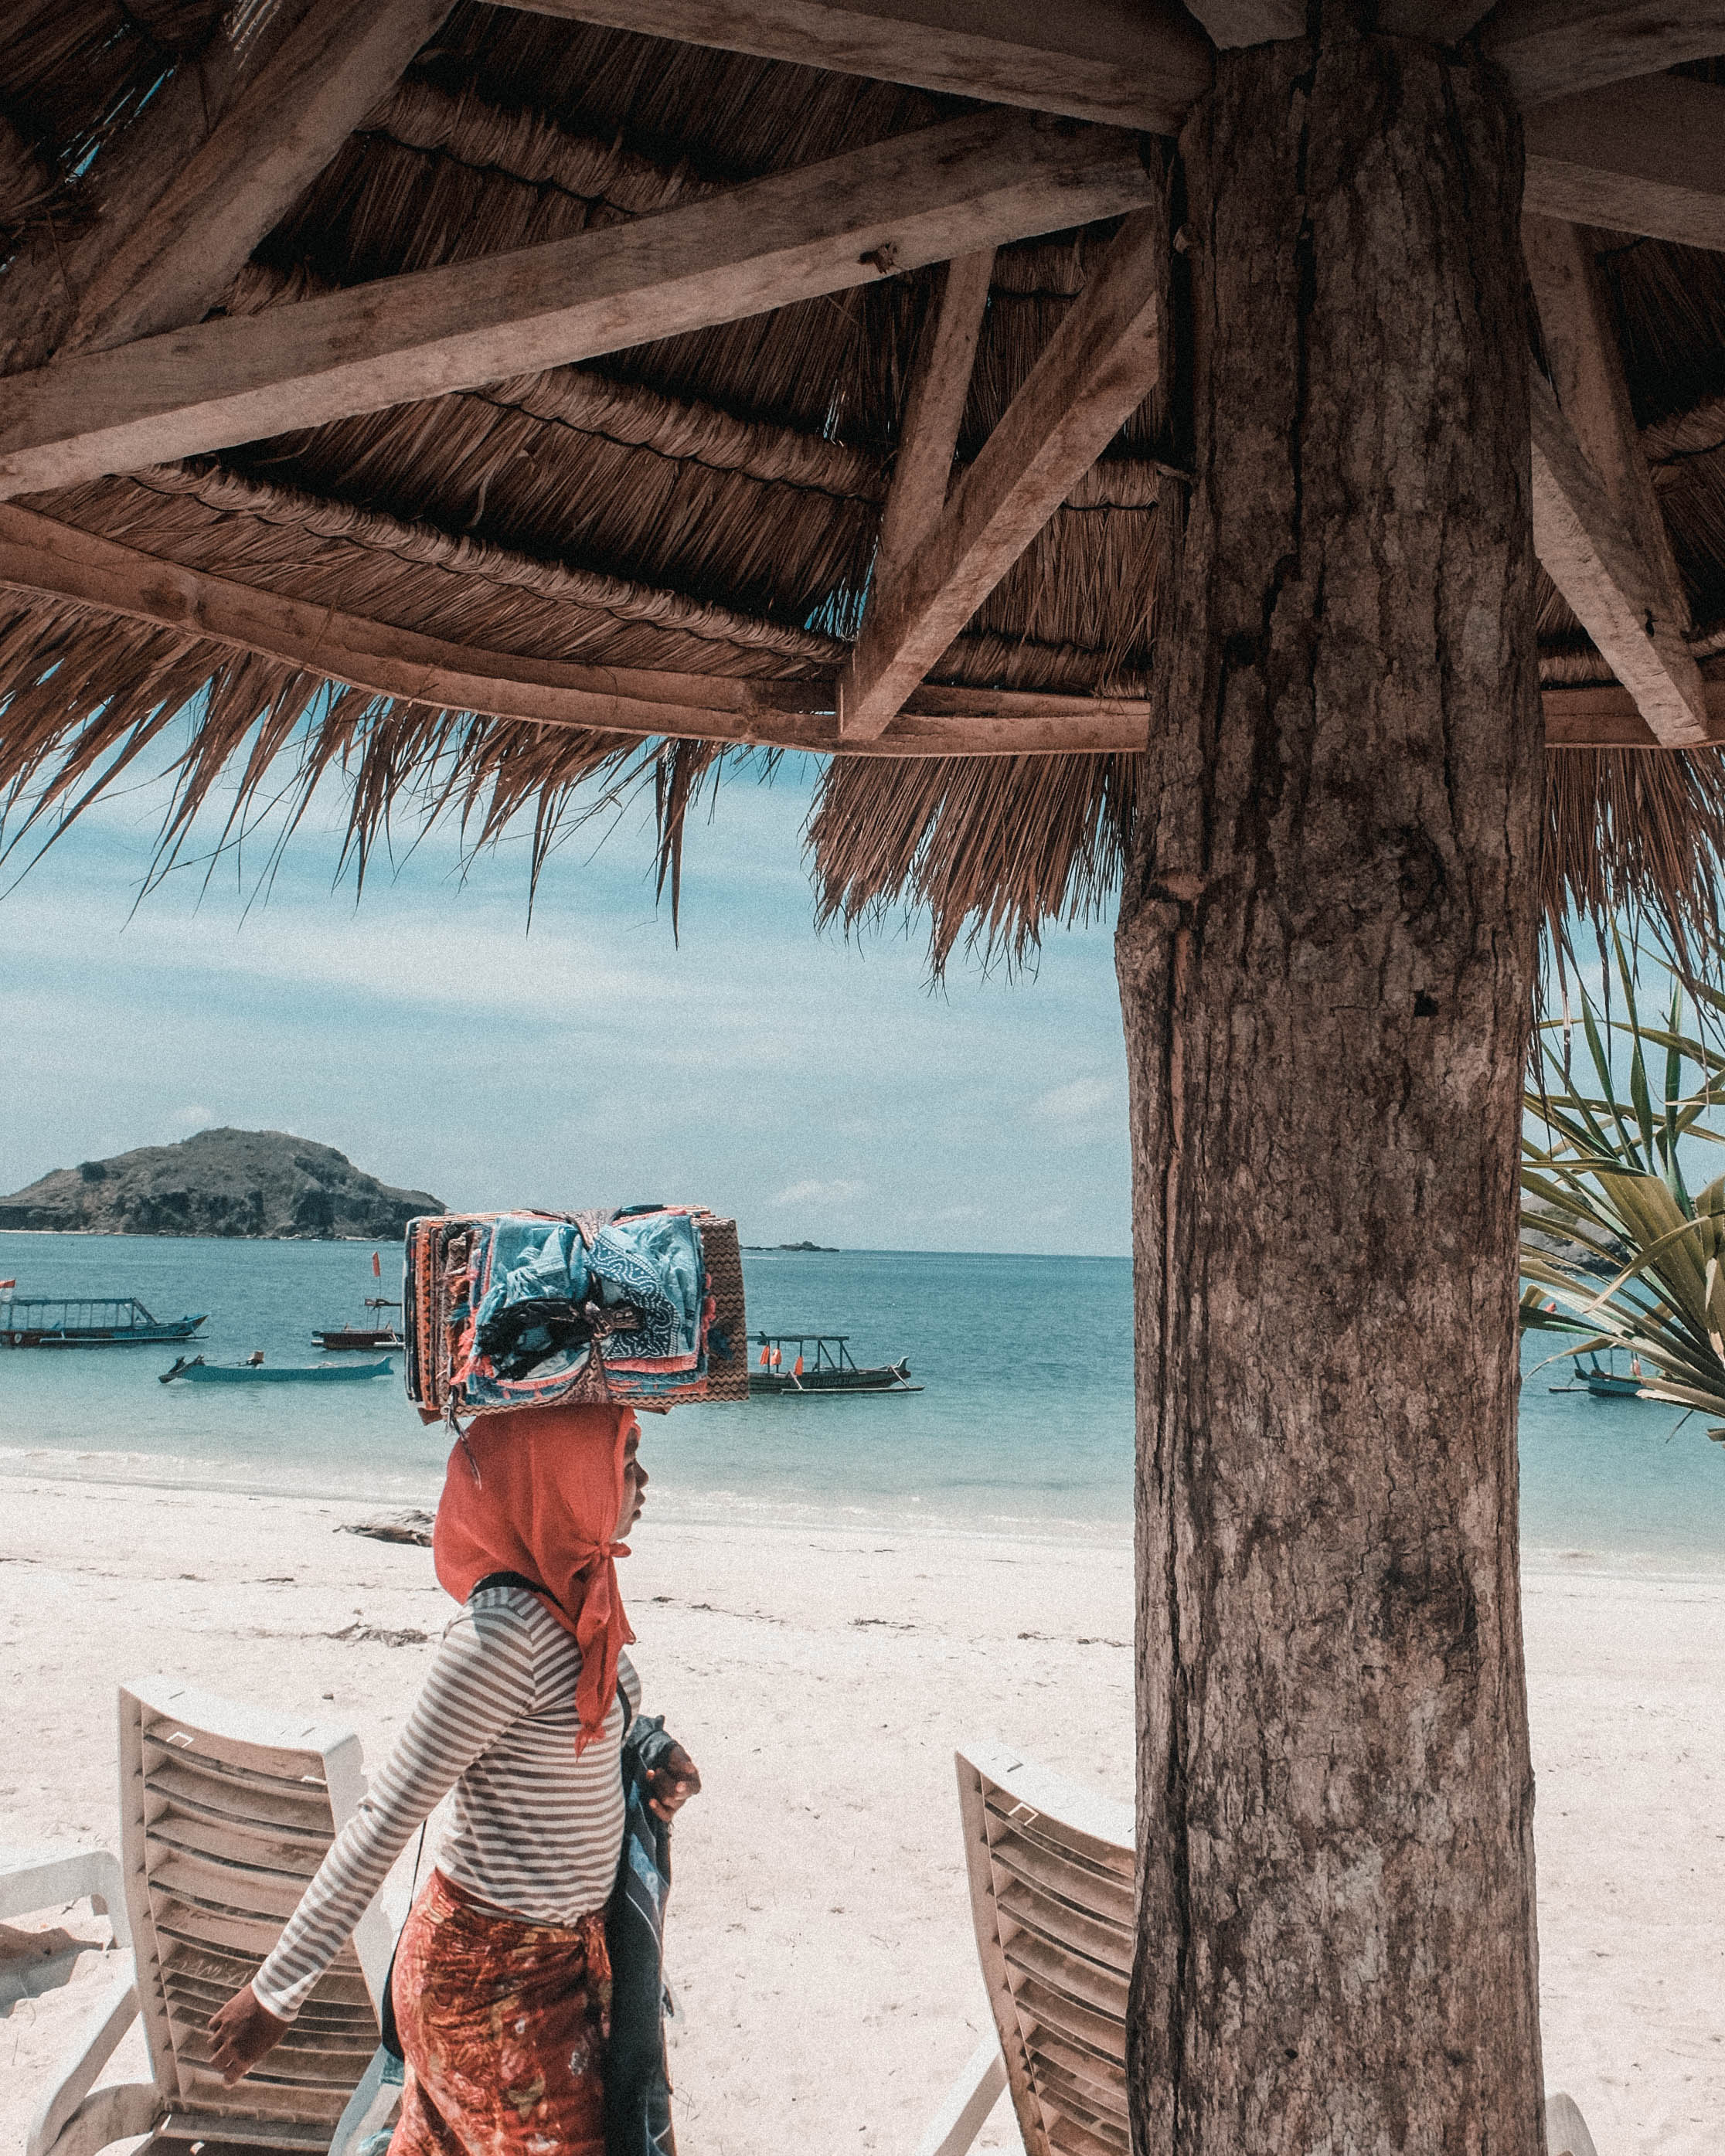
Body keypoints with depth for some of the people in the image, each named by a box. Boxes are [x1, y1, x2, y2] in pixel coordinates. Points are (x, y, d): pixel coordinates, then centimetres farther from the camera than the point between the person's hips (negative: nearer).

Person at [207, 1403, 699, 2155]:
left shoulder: (577, 1595, -2)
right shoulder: (503, 1631, -28)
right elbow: (386, 1819, -23)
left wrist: (655, 1755, -2)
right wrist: (276, 1991, -17)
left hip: (561, 1945, 8)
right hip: (495, 1973, -8)